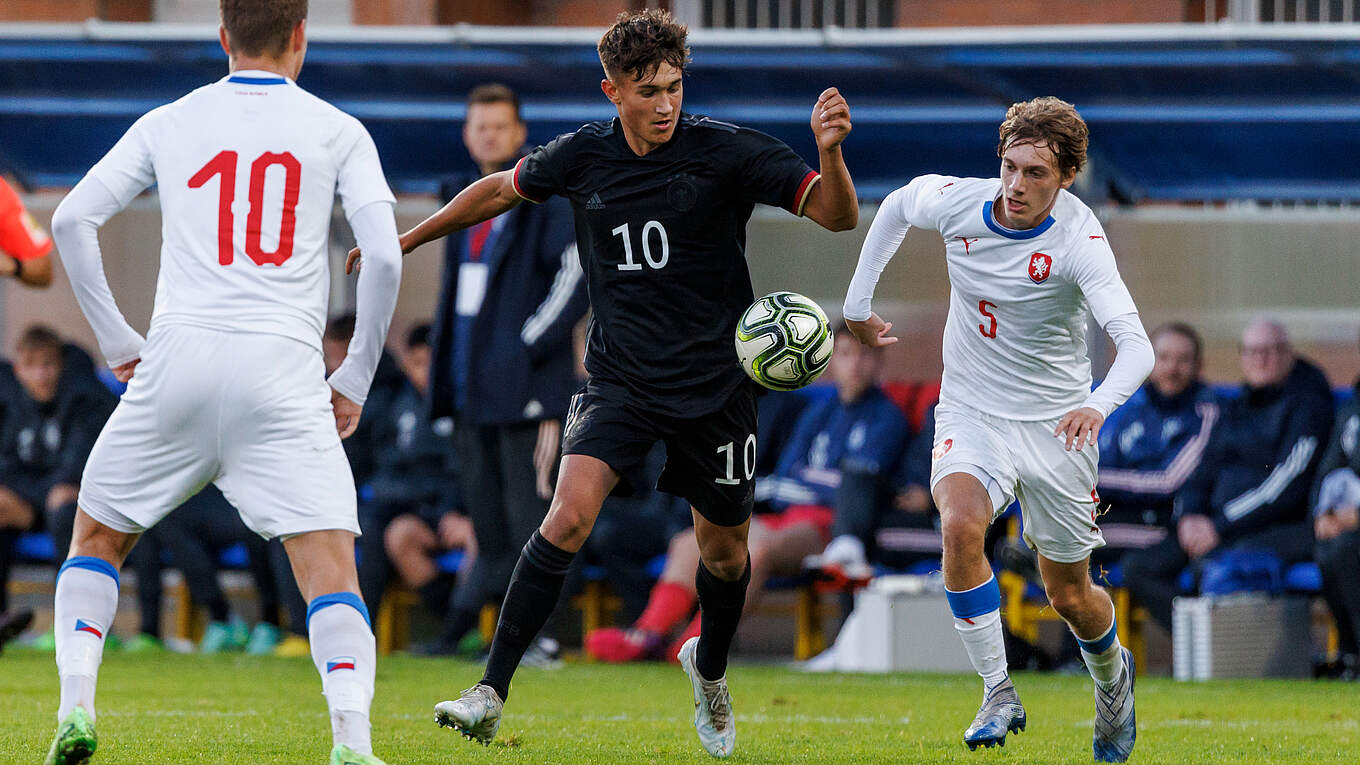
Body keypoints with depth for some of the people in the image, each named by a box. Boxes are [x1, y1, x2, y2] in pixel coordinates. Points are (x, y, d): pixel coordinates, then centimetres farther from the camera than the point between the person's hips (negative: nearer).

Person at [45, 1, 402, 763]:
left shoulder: (167, 125, 13)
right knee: (329, 560, -5)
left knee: (97, 538, 20)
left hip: (179, 357, 2)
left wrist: (117, 341, 12)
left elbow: (72, 220, 6)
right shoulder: (338, 132, 8)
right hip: (284, 367, -2)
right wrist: (356, 380, 8)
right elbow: (384, 256, -1)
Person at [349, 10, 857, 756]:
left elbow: (837, 214, -14)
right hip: (620, 379, 1)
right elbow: (501, 189, 18)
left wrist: (829, 154, -35)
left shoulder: (725, 151, -11)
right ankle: (491, 693, -18)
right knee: (568, 517, -20)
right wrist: (409, 239, 24)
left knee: (724, 552, 11)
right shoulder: (581, 156, -2)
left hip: (715, 383, -1)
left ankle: (709, 668, 44)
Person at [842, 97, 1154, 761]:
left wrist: (1099, 405, -53)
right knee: (960, 526, -29)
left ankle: (1112, 676, 44)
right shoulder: (957, 202, -12)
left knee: (1070, 597, 9)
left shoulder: (1079, 241, -23)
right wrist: (858, 302, 13)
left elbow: (1135, 344, -34)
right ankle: (998, 694, -19)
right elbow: (897, 204, 13)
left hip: (1054, 425, -2)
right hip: (970, 414, 2)